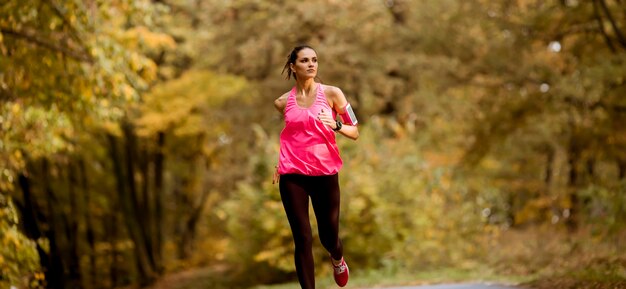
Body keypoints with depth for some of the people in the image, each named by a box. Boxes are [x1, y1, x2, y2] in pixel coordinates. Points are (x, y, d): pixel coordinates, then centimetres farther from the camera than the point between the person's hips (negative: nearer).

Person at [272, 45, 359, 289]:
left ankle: (338, 260, 46)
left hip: (325, 173, 0)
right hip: (292, 176, 0)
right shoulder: (283, 102, 4)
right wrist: (278, 162, 10)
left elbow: (355, 133, 1)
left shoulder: (331, 94, -1)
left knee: (329, 236, 9)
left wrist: (335, 125, -18)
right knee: (302, 240, -6)